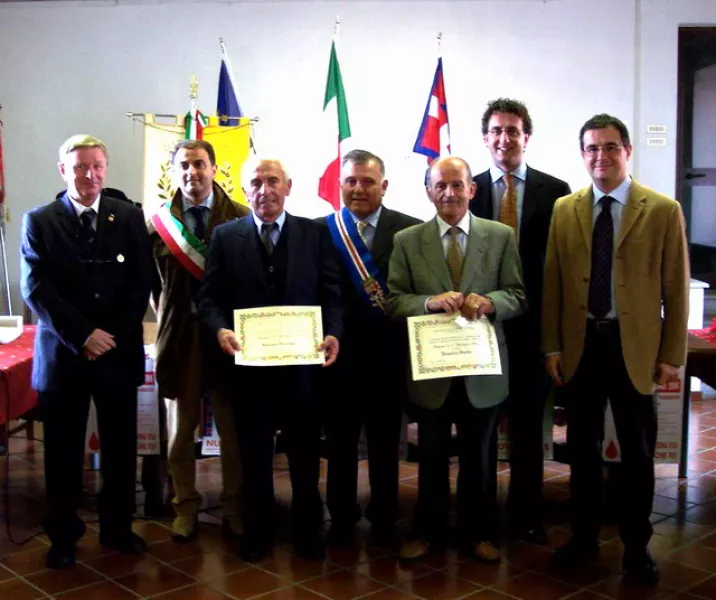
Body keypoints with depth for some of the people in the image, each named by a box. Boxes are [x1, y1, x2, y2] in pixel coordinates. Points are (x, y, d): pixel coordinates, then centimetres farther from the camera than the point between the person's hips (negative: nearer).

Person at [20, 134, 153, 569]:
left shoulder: (130, 217, 5)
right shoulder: (39, 221, 2)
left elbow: (142, 285, 1)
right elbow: (36, 289, -6)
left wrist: (113, 337, -10)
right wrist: (83, 335, -14)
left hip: (119, 351, 1)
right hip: (62, 353, -1)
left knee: (121, 447, 9)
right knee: (64, 452, 8)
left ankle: (118, 527, 25)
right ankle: (63, 536, 22)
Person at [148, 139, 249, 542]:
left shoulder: (241, 218, -4)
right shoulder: (161, 222, 2)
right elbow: (155, 283, 4)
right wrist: (169, 319, -2)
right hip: (180, 333, 2)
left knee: (234, 426, 8)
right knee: (181, 427, 12)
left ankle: (234, 507, 22)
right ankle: (186, 506, 25)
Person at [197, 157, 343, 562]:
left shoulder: (317, 233, 3)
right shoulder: (225, 236, 3)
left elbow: (331, 293, 0)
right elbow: (209, 297, -1)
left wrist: (333, 334, -18)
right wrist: (220, 329, -20)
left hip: (304, 361, 0)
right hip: (249, 361, 0)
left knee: (305, 452, 13)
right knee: (255, 453, 13)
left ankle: (308, 530, 30)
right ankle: (258, 531, 29)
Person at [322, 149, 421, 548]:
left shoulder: (410, 229, -2)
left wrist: (412, 345, -16)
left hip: (388, 355, 0)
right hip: (340, 354, 0)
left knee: (386, 445, 14)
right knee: (340, 443, 14)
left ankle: (385, 520, 30)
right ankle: (342, 518, 30)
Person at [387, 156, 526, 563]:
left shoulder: (502, 236, 0)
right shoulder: (407, 240, 0)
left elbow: (518, 297, -2)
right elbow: (394, 301, -4)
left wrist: (489, 302, -23)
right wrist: (430, 302, -23)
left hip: (483, 367, 0)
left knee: (479, 456, 15)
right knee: (432, 456, 15)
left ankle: (478, 532, 32)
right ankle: (428, 530, 33)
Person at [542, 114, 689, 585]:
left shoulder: (663, 210, -3)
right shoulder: (565, 210, 4)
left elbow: (676, 289, -3)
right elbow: (552, 282, 5)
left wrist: (672, 355, -5)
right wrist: (551, 345, 2)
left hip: (635, 347, -2)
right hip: (580, 345, 2)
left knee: (637, 453, 9)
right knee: (583, 448, 13)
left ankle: (636, 547, 25)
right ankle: (584, 538, 28)